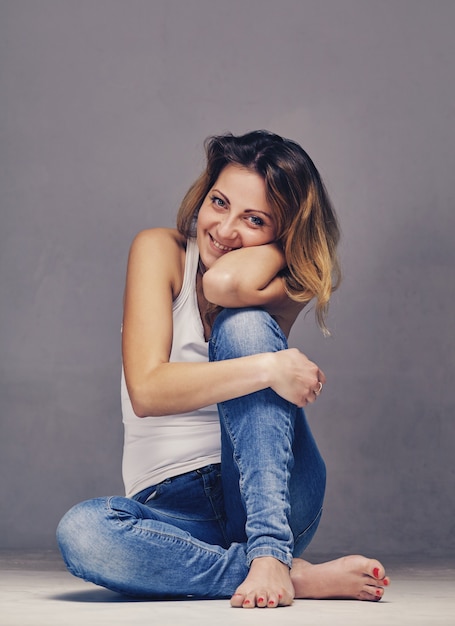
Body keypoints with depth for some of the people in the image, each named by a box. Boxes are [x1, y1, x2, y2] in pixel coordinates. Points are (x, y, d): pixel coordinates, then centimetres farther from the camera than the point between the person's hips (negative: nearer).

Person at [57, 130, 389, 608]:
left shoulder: (292, 285, 2)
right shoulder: (160, 250, -2)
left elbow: (226, 282, -25)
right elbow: (146, 390, -17)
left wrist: (285, 242, -5)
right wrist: (268, 368, -25)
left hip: (269, 496, 0)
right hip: (171, 508, 0)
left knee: (244, 324, -23)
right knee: (81, 532, -35)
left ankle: (271, 553, -32)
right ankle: (301, 577, -28)